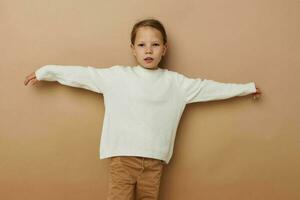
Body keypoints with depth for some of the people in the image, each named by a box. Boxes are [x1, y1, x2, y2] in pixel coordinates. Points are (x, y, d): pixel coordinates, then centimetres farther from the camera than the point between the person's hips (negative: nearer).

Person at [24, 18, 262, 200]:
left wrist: (246, 88, 19)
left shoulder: (175, 82, 7)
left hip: (154, 160, 2)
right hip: (123, 157, -2)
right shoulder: (117, 76, 2)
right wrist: (44, 72, 6)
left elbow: (208, 88, 14)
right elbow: (82, 74, 4)